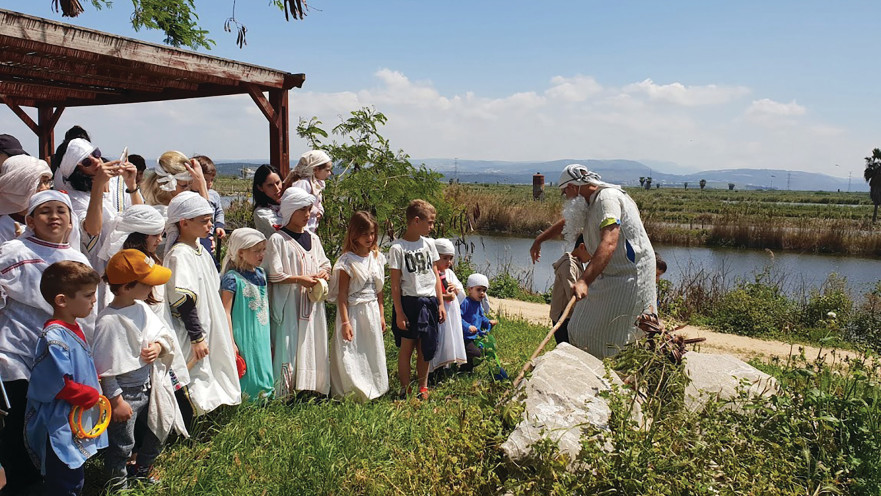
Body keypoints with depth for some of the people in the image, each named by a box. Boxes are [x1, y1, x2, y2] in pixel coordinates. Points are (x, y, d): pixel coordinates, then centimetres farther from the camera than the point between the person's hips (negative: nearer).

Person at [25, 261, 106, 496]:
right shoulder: (54, 339, -26)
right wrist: (91, 395, -15)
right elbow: (57, 385, -26)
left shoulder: (74, 328, 5)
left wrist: (96, 383, 5)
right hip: (60, 430, -10)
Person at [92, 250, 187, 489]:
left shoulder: (141, 307, -2)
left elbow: (164, 333, 9)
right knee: (122, 443, 11)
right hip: (126, 393, -8)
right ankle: (118, 485, 35)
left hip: (149, 386, 8)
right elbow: (106, 367, -21)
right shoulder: (109, 321, -25)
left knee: (160, 429, 23)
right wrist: (116, 401, -17)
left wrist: (159, 346, -14)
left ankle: (142, 472, 48)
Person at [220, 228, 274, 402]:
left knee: (263, 375, 12)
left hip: (261, 337, 7)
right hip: (243, 339, -7)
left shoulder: (261, 274, 9)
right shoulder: (232, 278, -13)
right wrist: (231, 342, -16)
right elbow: (226, 312, -14)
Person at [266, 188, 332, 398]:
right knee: (288, 345, -7)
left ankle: (311, 387, 14)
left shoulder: (313, 238, 13)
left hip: (313, 301, 6)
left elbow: (325, 264, 19)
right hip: (288, 303, -6)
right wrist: (300, 279, -17)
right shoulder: (277, 240, -6)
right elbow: (274, 275, -10)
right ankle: (284, 392, 0)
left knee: (313, 343, 6)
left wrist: (324, 274, -2)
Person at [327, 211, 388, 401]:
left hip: (372, 312, 5)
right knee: (351, 354, -1)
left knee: (374, 352, 12)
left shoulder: (377, 258, 6)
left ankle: (374, 390, 25)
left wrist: (381, 315, 11)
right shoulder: (347, 260, -11)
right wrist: (345, 322, -16)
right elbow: (342, 294, -12)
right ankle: (353, 393, 11)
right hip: (353, 312, -5)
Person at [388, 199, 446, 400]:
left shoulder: (429, 244, 8)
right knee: (406, 348, 2)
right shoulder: (398, 248, -8)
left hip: (429, 302, 5)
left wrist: (441, 303, 10)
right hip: (409, 302, -5)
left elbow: (435, 275, 12)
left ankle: (423, 387, 24)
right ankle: (405, 389, 15)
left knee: (425, 348, 11)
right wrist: (399, 312, -10)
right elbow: (395, 284, -8)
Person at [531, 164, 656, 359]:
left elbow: (609, 243, -33)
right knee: (584, 329, 12)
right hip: (610, 275, 10)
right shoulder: (591, 202, 14)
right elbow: (566, 222, 34)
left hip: (630, 275, -10)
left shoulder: (607, 197, -18)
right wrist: (539, 240, 45)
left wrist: (583, 281, -43)